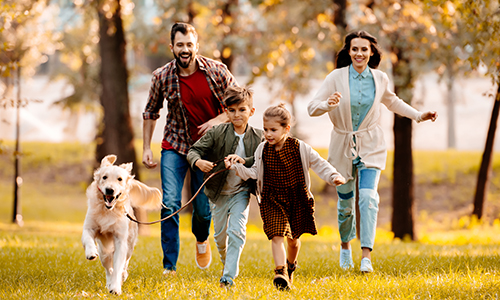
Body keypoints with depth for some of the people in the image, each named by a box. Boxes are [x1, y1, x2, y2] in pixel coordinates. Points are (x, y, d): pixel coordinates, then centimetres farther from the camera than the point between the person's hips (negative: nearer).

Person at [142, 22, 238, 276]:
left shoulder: (216, 71, -11)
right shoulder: (162, 77, -9)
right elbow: (151, 112, 7)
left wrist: (218, 120, -19)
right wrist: (146, 148, 3)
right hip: (174, 147, 0)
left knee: (203, 207, 6)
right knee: (170, 203, -16)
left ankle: (201, 239, 43)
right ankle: (169, 267, -11)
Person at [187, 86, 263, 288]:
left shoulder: (258, 137, -7)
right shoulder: (217, 133, -9)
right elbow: (193, 151, -9)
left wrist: (244, 162, -29)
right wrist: (198, 161, -31)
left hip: (241, 192, -1)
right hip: (218, 192, 1)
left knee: (236, 231, -16)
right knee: (220, 235, 14)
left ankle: (228, 277, -14)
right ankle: (228, 265, 43)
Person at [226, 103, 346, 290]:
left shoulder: (299, 148, -10)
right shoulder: (262, 150, -3)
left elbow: (319, 164, -5)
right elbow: (254, 172, 4)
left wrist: (333, 177, -19)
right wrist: (236, 167, -9)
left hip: (297, 199, 0)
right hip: (273, 200, 0)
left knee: (293, 238, 16)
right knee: (276, 236, -16)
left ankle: (290, 267, 43)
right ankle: (280, 272, -22)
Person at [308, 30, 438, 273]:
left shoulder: (380, 79, -1)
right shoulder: (336, 77, -9)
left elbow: (392, 101, 21)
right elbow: (312, 108, -12)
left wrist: (418, 115, 17)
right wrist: (328, 104, -33)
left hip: (370, 146, 1)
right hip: (343, 146, -1)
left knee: (368, 196, -17)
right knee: (345, 203, 8)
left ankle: (366, 255, -20)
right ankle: (345, 246, 36)